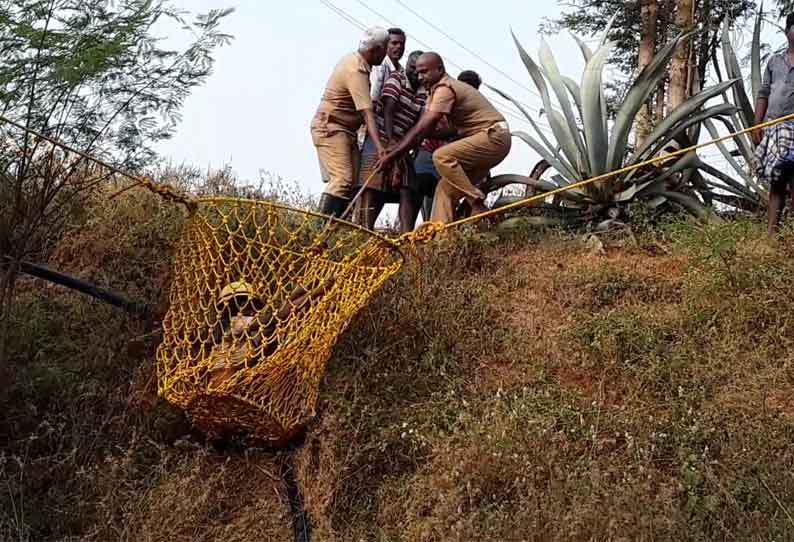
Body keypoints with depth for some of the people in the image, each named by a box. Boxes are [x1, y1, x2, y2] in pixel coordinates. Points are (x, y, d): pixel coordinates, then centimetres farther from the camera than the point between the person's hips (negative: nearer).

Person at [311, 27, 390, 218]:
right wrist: (378, 146, -38)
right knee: (342, 179, -21)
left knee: (354, 181, 0)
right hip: (330, 128, -10)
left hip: (346, 130, 10)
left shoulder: (354, 60, 11)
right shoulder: (356, 71, -20)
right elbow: (367, 112, -30)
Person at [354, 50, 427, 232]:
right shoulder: (395, 79, -5)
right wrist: (391, 141, -25)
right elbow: (388, 111, -15)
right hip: (380, 139, -6)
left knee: (409, 190, -5)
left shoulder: (424, 94, 9)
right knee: (372, 189, -11)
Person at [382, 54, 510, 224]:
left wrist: (393, 154, -20)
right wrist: (395, 150, -1)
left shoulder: (445, 89, -16)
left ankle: (478, 207, -20)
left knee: (442, 156, -25)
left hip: (494, 136, -10)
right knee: (446, 187, 3)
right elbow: (423, 127, 10)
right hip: (489, 140, 10)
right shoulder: (436, 90, 16)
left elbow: (422, 128, -21)